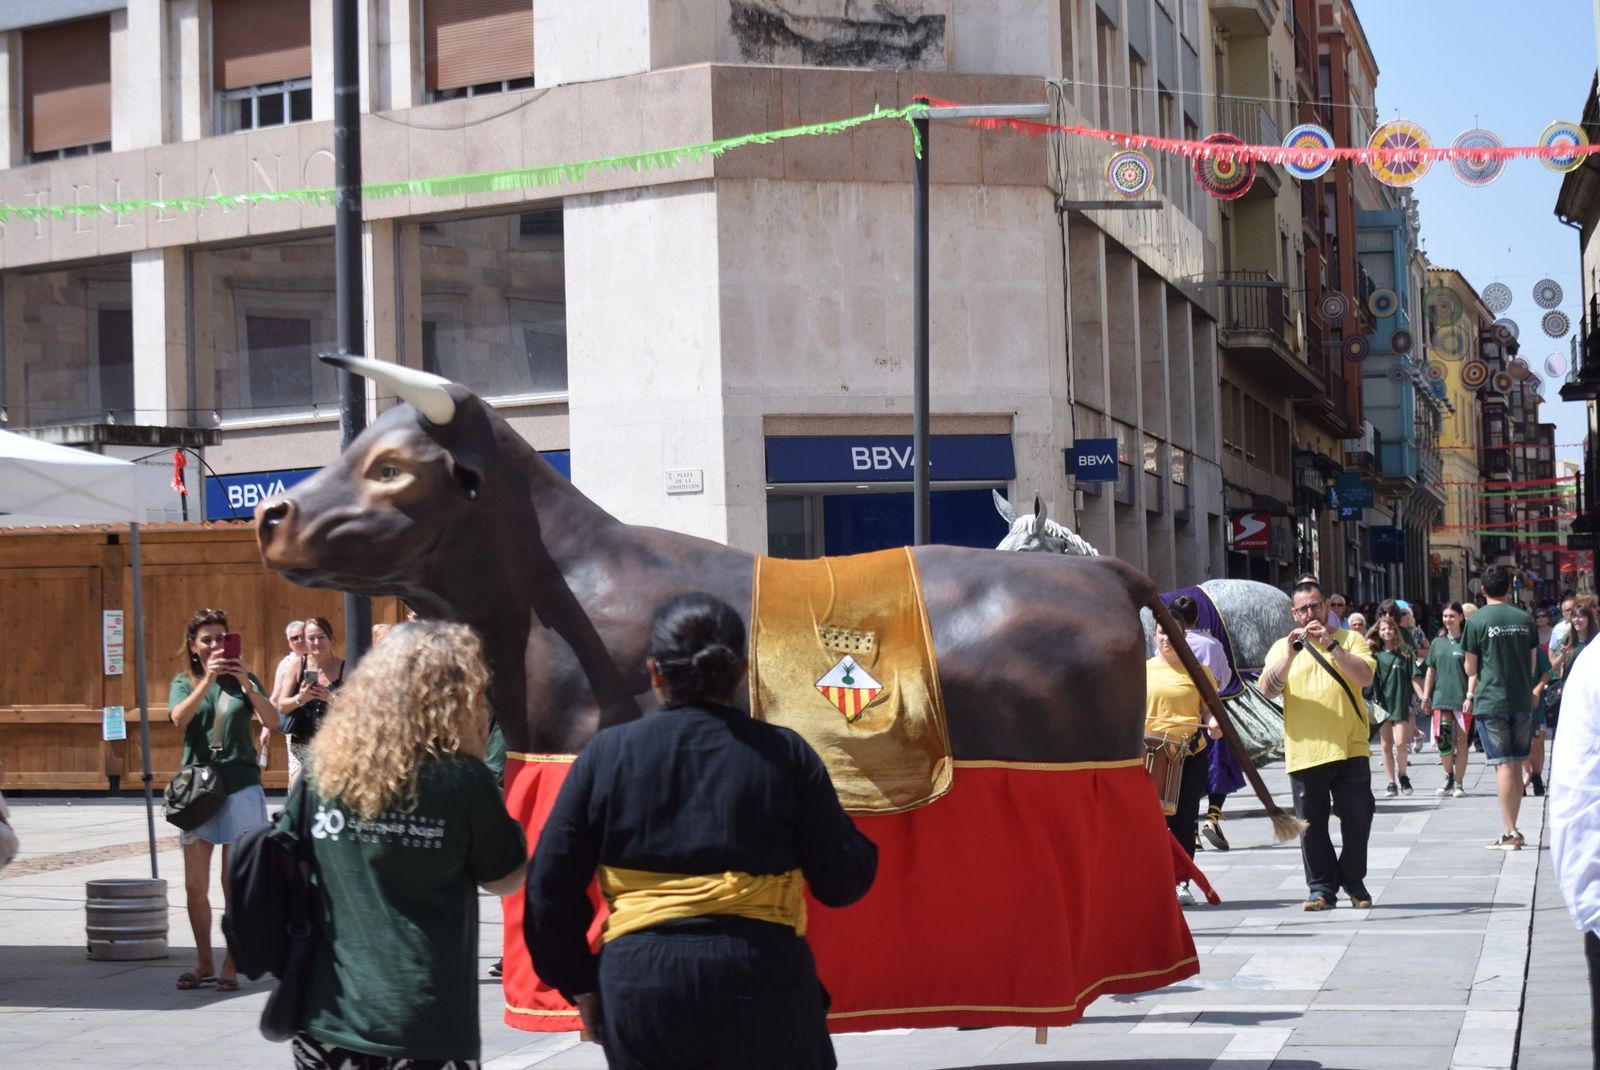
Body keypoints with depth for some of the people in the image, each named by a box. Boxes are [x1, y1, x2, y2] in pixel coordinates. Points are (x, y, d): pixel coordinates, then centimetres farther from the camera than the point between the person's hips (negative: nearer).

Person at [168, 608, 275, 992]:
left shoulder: (243, 680, 8)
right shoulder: (183, 683, 9)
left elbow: (270, 718, -9)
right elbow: (180, 718, -12)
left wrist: (245, 683, -23)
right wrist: (207, 679, -22)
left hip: (240, 786, -1)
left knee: (235, 883, -1)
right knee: (195, 885, 3)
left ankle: (231, 964, 7)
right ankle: (204, 963, 17)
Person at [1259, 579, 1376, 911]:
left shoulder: (1349, 639, 8)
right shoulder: (1283, 647, 11)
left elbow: (1365, 676, -8)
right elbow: (1267, 690, -3)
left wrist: (1331, 645, -16)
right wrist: (1291, 653, -15)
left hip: (1350, 748, -1)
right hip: (1304, 754, 1)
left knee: (1357, 818, 2)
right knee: (1311, 824, 3)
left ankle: (1353, 881, 19)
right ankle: (1322, 887, 11)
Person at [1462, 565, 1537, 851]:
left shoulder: (1477, 621, -7)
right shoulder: (1524, 619, 6)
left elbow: (1471, 668, -2)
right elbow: (1532, 663, 12)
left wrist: (1470, 694, 16)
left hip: (1491, 701, -4)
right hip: (1522, 700, 4)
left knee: (1503, 766, -5)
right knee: (1516, 766, 10)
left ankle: (1509, 834, -7)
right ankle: (1513, 829, 16)